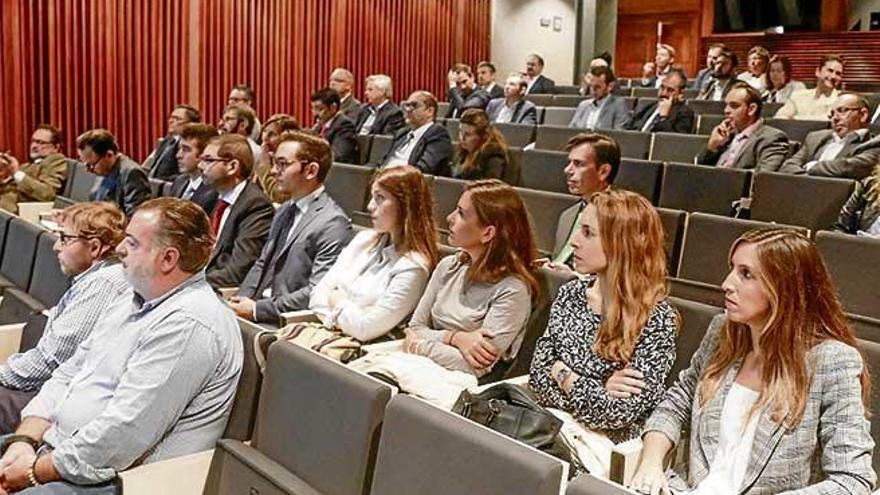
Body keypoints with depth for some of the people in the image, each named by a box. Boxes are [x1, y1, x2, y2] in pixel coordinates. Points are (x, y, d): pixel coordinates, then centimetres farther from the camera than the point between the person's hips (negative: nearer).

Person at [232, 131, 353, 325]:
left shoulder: (333, 223, -13)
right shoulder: (284, 210, 17)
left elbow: (317, 293, -18)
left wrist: (257, 310, -17)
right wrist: (241, 299, 2)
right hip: (256, 305, 8)